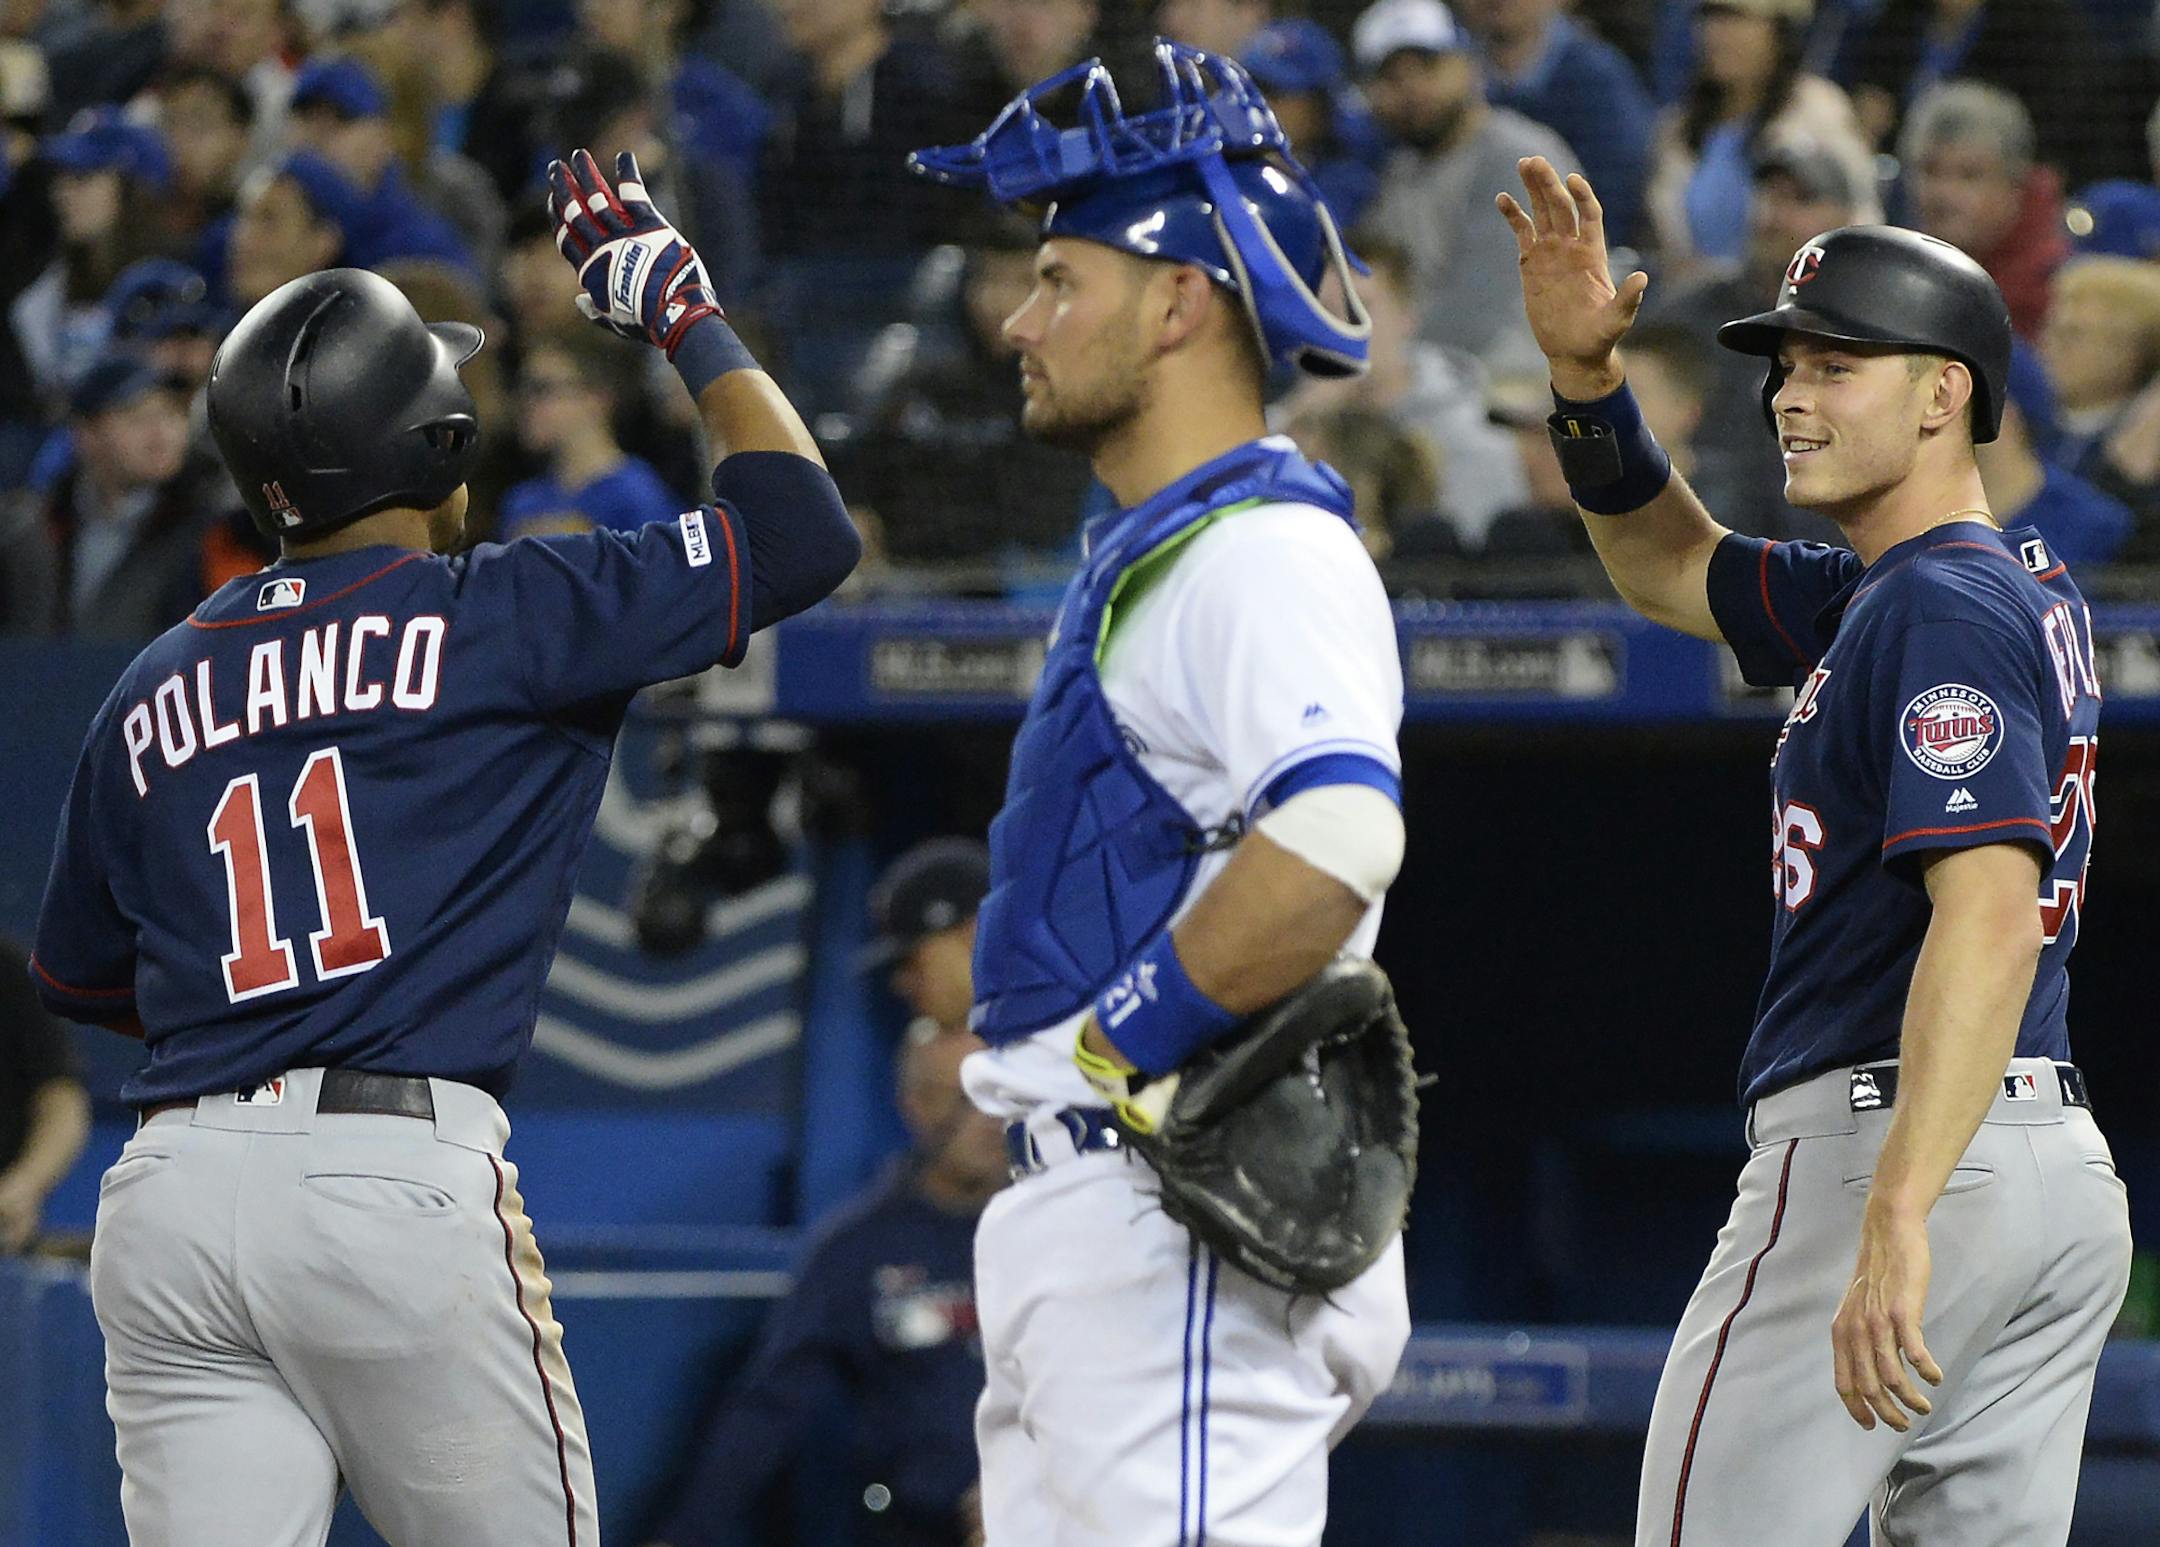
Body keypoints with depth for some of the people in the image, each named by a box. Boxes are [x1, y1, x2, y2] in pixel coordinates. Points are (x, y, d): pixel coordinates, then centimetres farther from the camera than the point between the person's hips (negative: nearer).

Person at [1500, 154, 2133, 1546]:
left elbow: (1988, 913, -25)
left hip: (1881, 1135, -10)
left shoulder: (1947, 607, -12)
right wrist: (1588, 380, 14)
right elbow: (1676, 572, 32)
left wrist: (1898, 1220, -34)